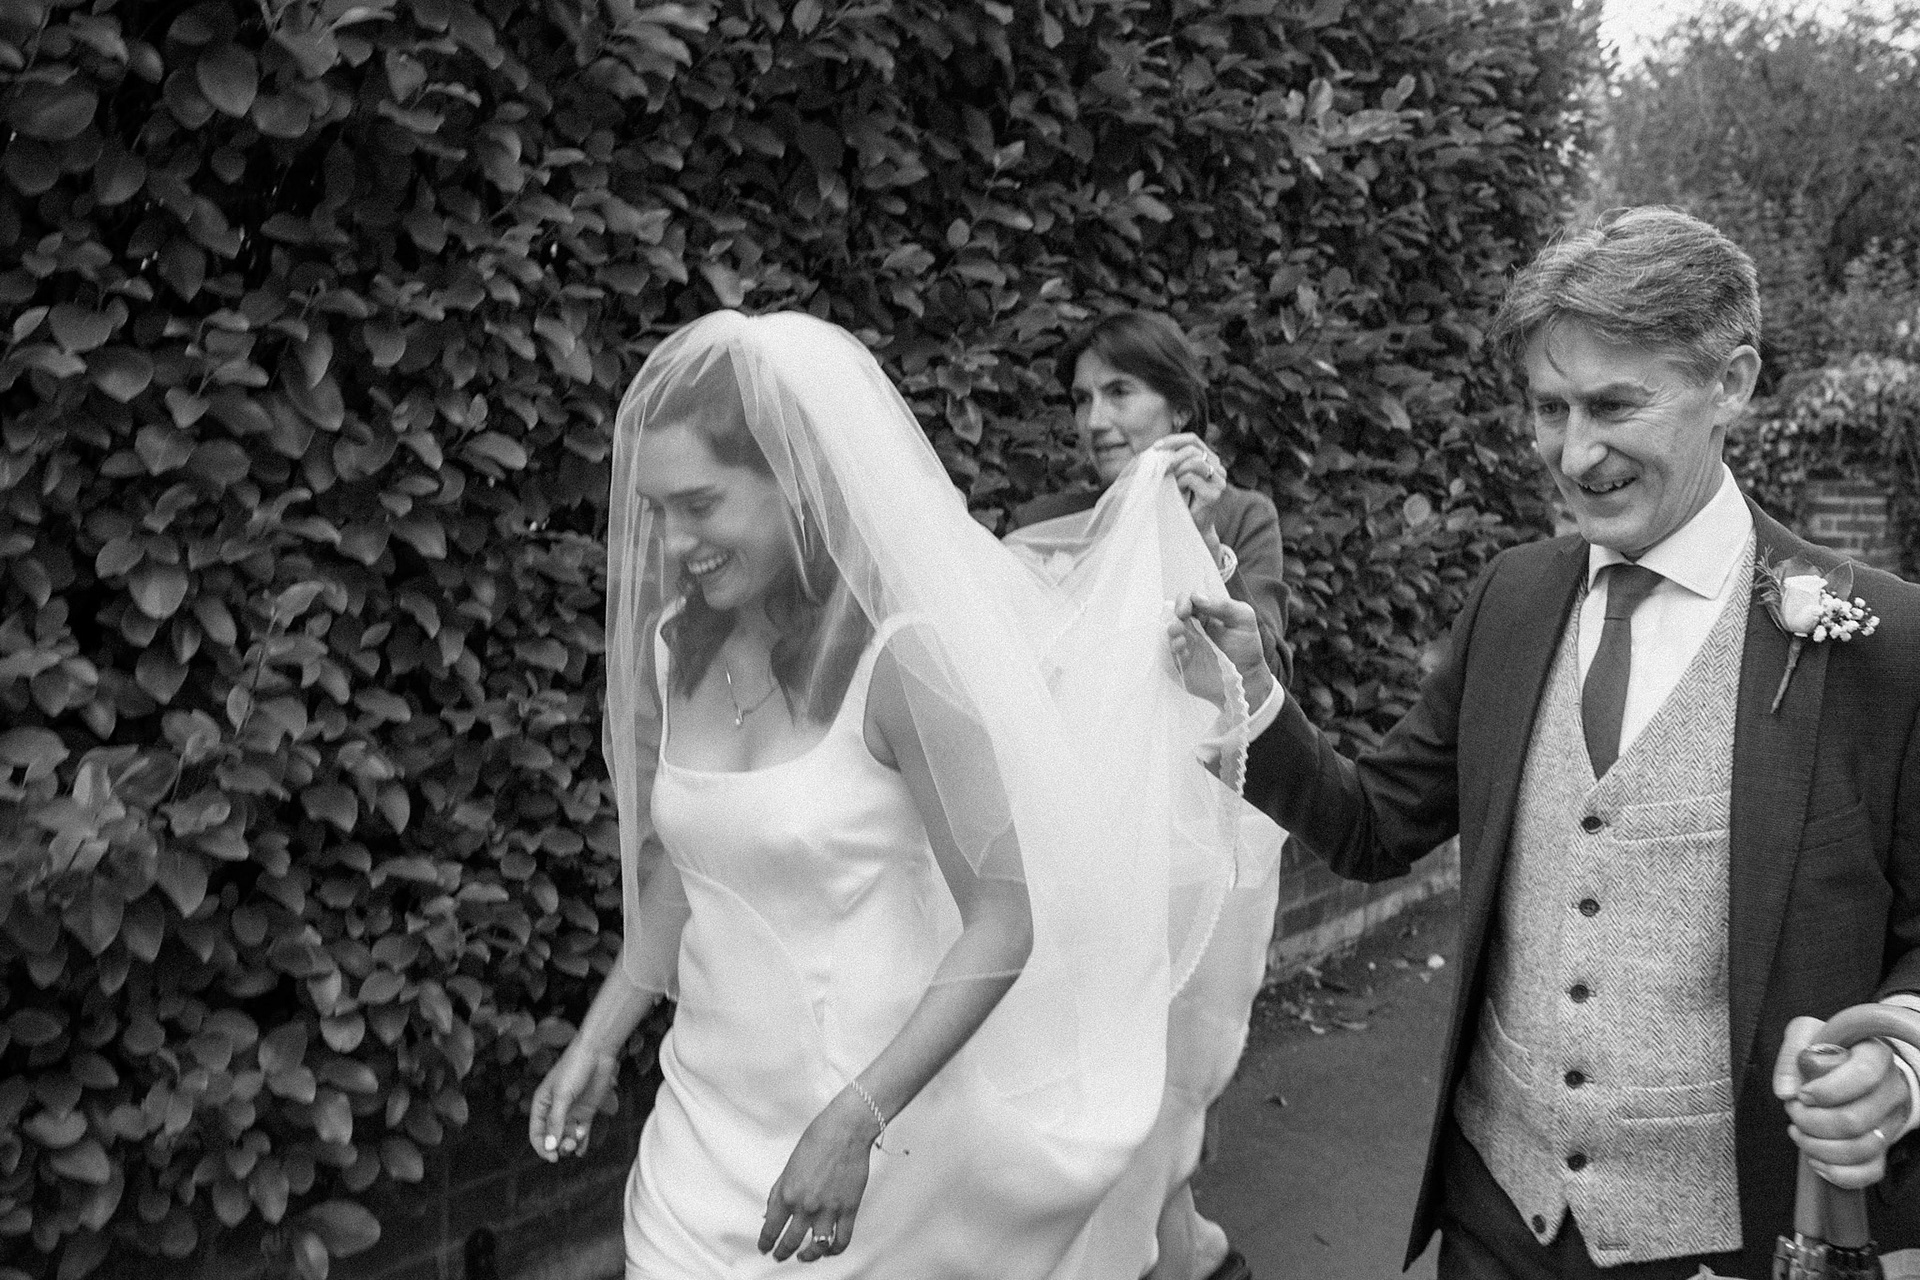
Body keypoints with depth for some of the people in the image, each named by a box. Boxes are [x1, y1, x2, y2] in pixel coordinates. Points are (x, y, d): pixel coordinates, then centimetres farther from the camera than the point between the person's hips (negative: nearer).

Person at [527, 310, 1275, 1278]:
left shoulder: (901, 658, -20)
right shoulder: (678, 648, -1)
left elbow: (1006, 919, -19)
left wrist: (853, 1122, -24)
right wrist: (599, 1040, 10)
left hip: (868, 1118, -5)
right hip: (704, 1107, 5)